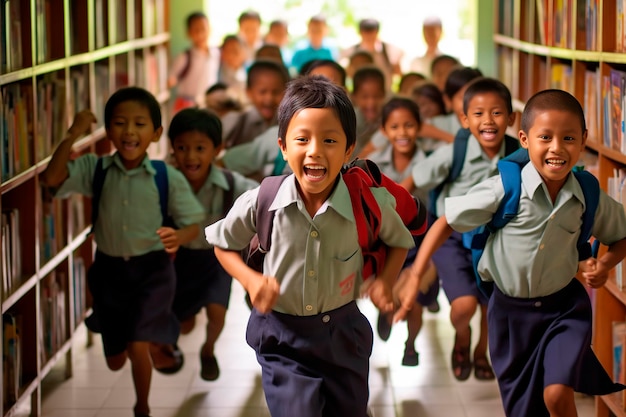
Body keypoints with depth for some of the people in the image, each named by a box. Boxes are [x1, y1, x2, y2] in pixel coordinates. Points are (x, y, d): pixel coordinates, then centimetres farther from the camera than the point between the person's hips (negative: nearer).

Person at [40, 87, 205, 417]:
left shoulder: (169, 178, -12)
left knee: (138, 348, -15)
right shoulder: (95, 170, -7)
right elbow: (53, 179, -19)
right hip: (109, 269, 3)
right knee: (115, 360, 15)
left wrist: (178, 237, -29)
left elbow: (192, 224, -6)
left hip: (152, 269, -3)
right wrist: (73, 135, -26)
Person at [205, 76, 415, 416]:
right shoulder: (258, 203, -17)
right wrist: (250, 280, -14)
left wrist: (384, 281, -11)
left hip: (343, 335, 2)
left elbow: (400, 241, 6)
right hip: (282, 338, -1)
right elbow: (223, 244, 3)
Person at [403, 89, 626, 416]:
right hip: (510, 308, 0)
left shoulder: (590, 199, -10)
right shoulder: (505, 190, -18)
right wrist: (415, 275, -16)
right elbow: (447, 222, -11)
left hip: (563, 306, 0)